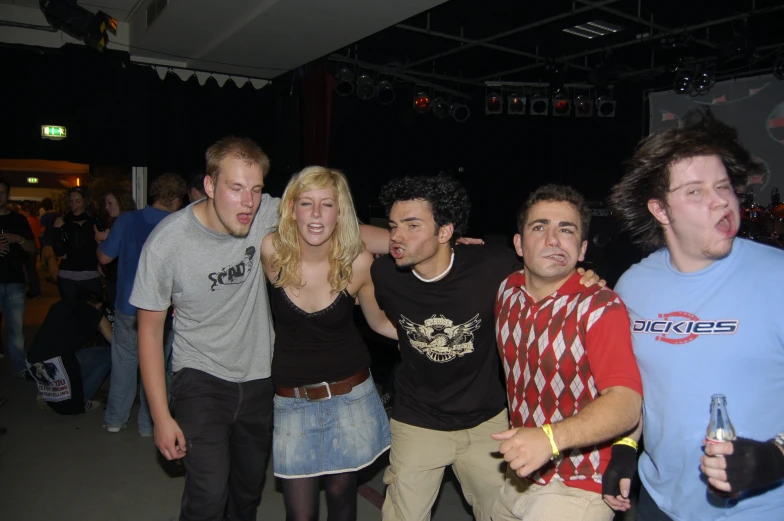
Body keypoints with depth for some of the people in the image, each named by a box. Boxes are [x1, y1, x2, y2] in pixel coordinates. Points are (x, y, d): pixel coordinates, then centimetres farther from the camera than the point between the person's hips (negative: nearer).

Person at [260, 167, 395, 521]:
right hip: (291, 401, 0)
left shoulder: (359, 262, -13)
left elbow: (379, 321, 2)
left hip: (350, 395, 0)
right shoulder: (273, 251, -13)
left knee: (341, 492, 18)